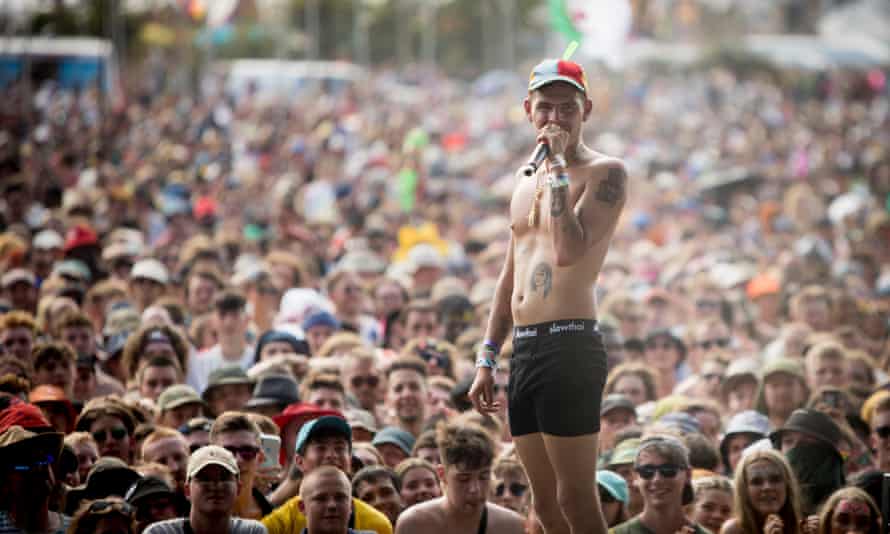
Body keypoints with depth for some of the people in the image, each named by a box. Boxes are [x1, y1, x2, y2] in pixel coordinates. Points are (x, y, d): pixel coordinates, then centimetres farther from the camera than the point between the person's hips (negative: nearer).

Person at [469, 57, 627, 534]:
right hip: (524, 348, 8)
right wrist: (487, 359, 20)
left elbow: (570, 250, -21)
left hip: (569, 346, -8)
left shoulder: (604, 173, -5)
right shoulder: (526, 184, 20)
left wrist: (559, 168, -15)